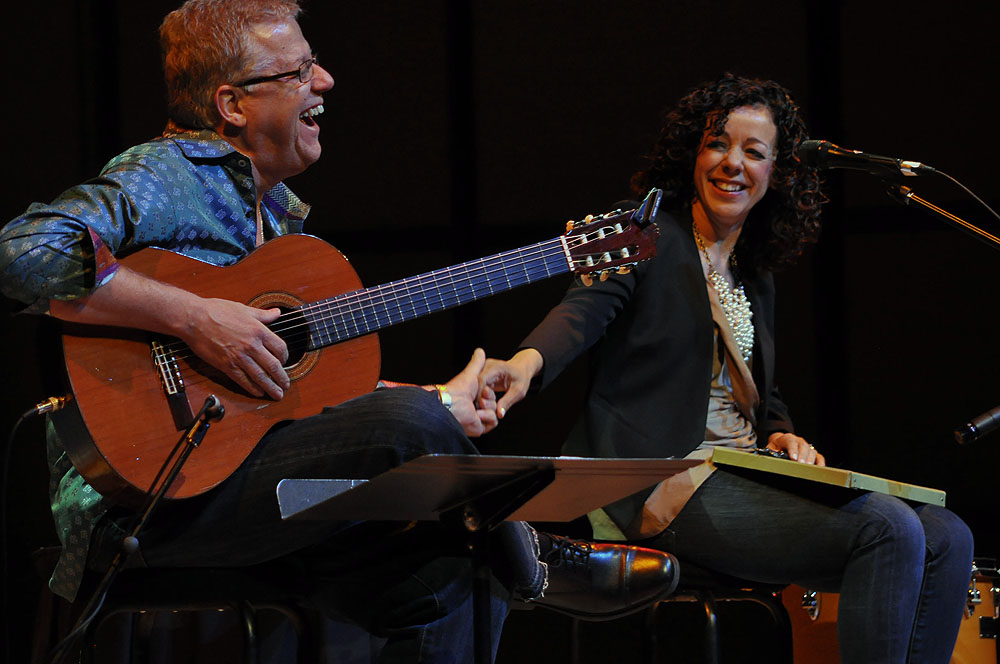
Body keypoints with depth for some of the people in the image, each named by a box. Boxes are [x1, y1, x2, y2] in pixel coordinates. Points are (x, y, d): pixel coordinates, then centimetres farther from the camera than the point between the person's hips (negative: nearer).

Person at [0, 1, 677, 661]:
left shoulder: (279, 212, 21)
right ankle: (526, 561, 2)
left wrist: (434, 401, 12)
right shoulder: (164, 178, -8)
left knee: (450, 584, -13)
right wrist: (195, 318, -25)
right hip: (142, 506, -9)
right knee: (411, 426, -24)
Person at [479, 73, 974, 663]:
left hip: (745, 480, 8)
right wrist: (528, 362, -41)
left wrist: (783, 436, 4)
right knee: (890, 531, -25)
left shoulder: (756, 281, 22)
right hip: (667, 481, -8)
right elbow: (586, 308, -18)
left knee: (946, 539, -5)